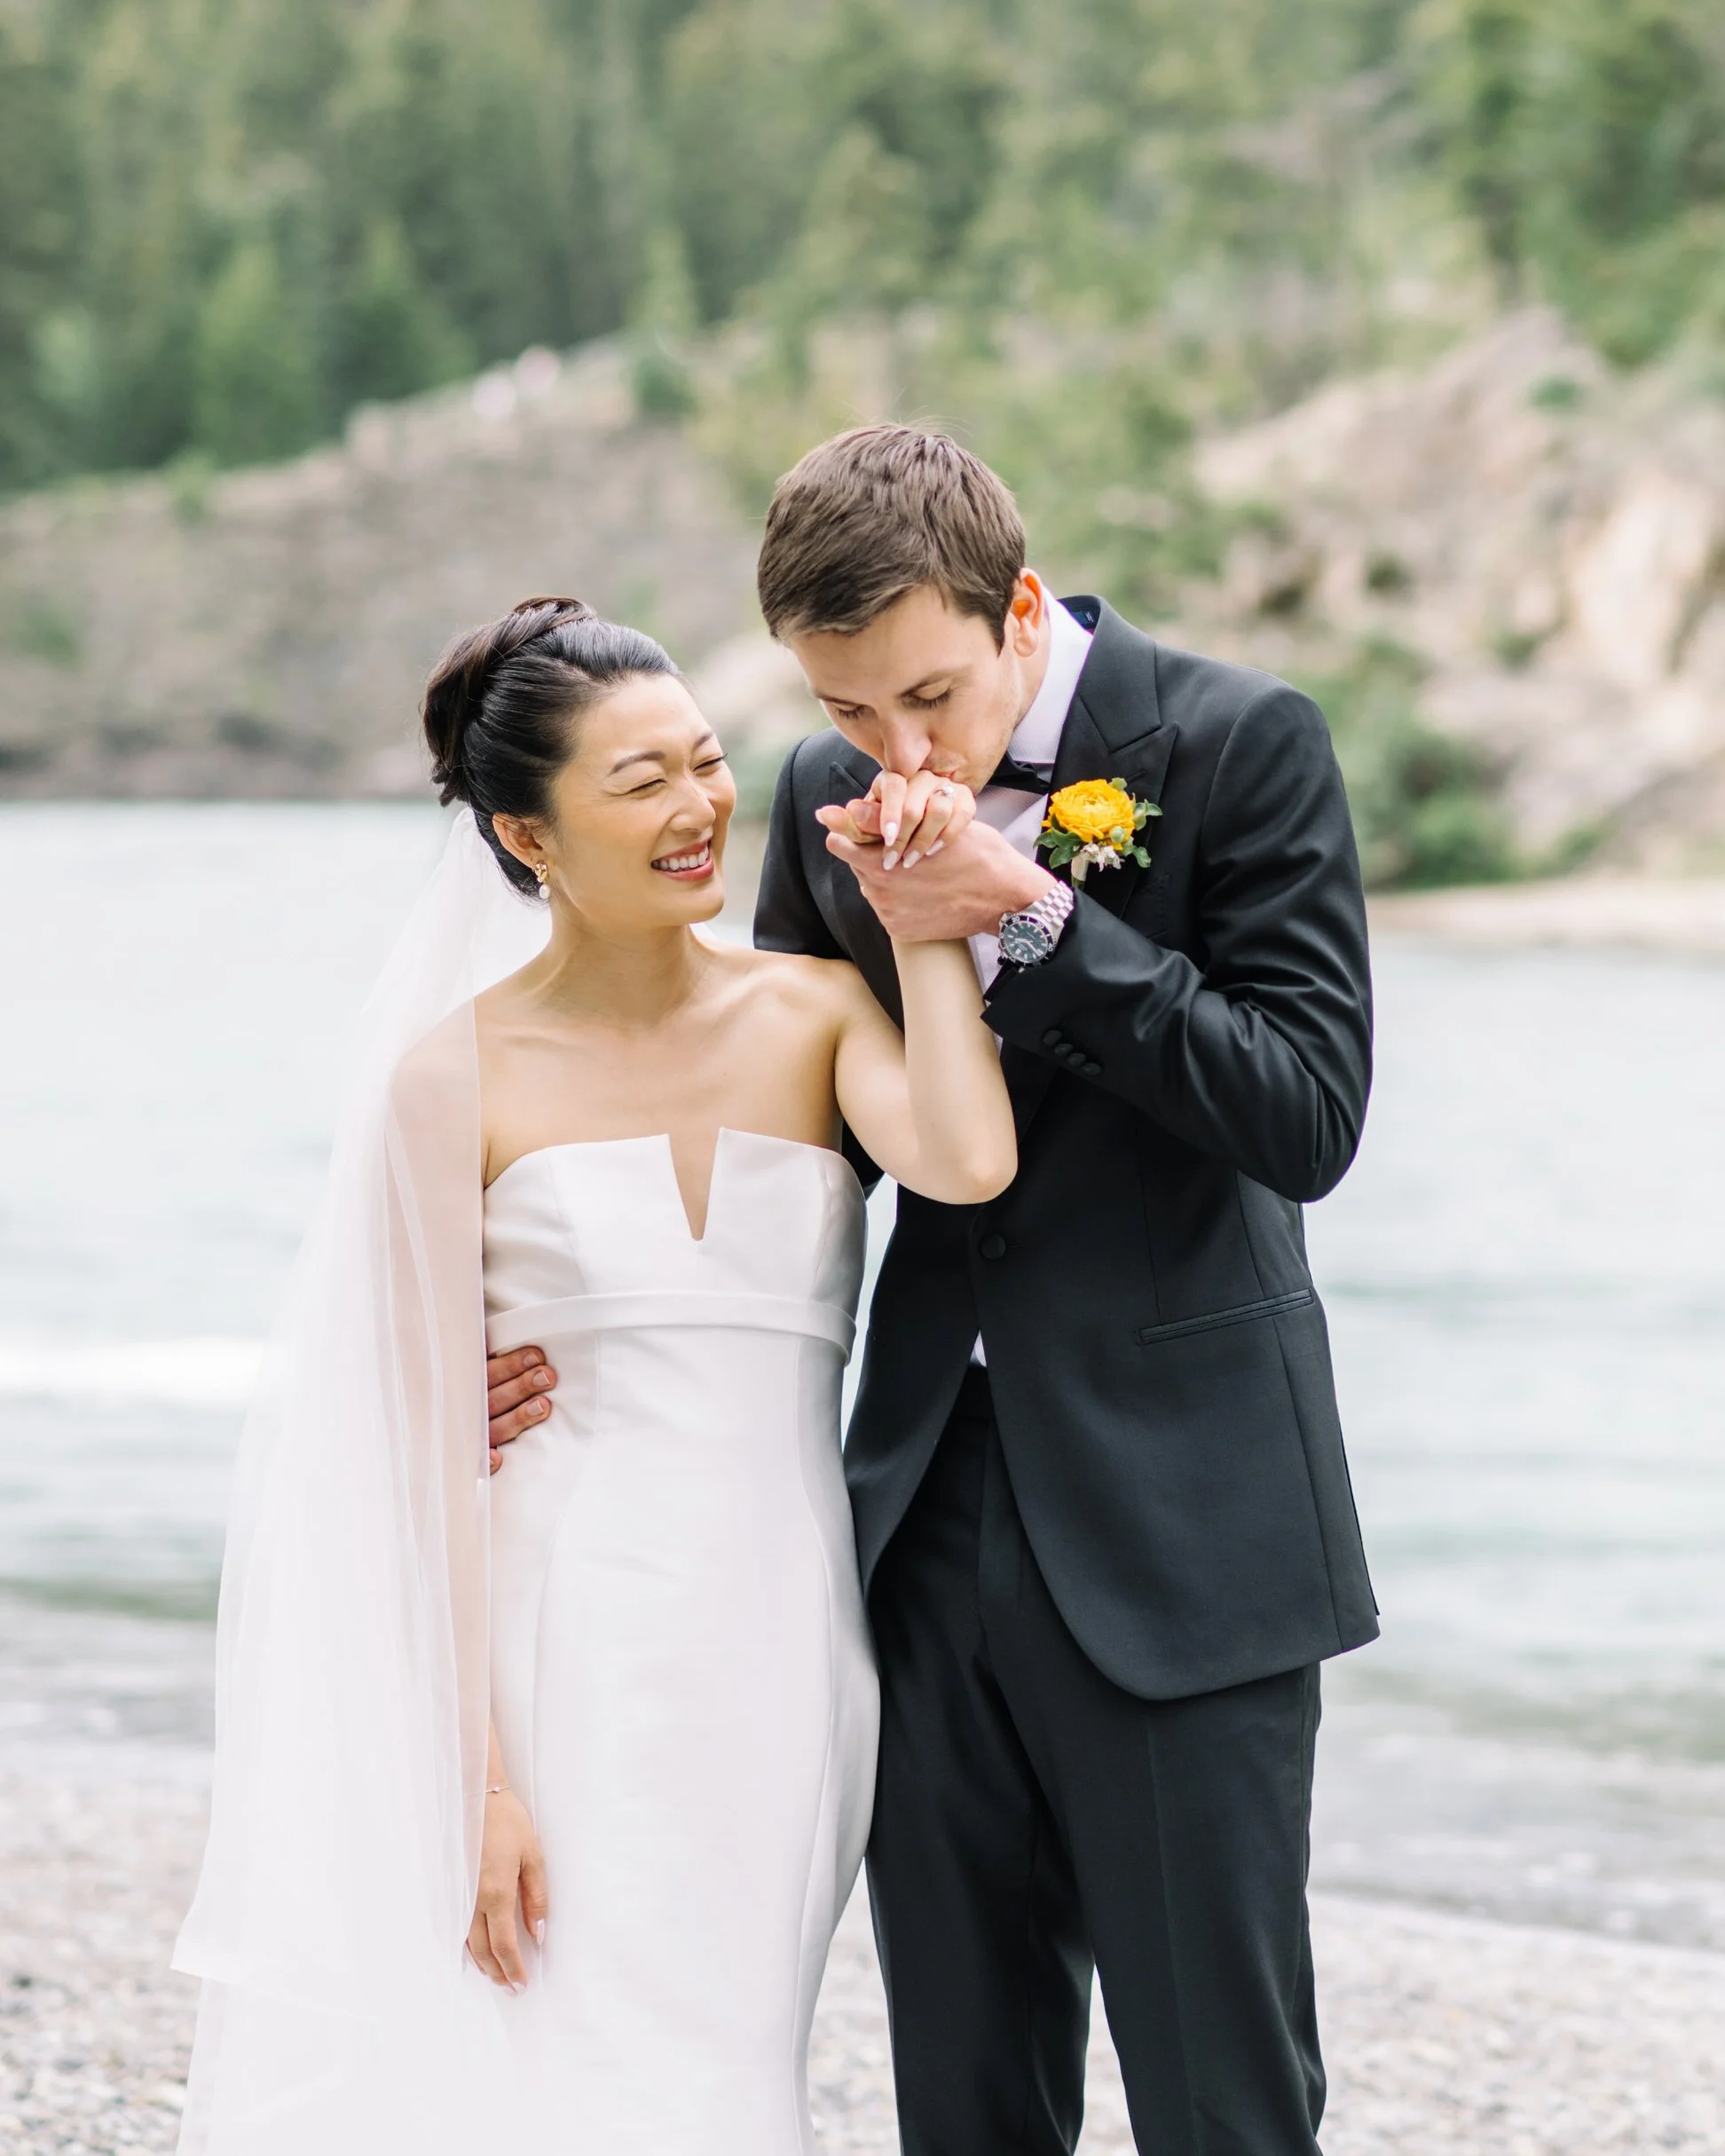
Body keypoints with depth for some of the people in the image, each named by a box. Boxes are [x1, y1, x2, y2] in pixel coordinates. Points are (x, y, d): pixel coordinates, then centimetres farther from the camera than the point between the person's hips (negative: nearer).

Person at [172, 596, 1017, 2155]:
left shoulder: (815, 1014, 4)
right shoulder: (462, 1074, -2)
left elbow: (969, 1161, -19)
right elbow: (441, 1443, -4)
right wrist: (480, 1778, -10)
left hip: (782, 1660, 2)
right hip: (572, 1658, -2)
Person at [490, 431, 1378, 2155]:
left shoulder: (1237, 745, -8)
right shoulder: (830, 802, 7)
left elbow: (1308, 1116, -14)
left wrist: (1033, 923, -19)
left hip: (1170, 1522, -5)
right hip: (933, 1520, 5)